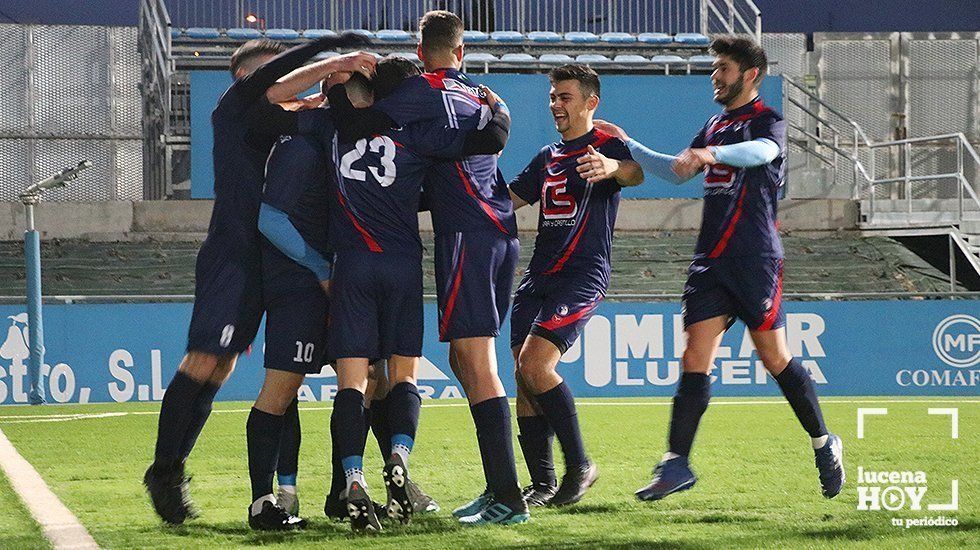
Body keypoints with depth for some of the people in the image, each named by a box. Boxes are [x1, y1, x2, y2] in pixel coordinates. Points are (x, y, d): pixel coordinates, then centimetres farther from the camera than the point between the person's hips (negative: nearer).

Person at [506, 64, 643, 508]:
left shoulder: (607, 146, -1)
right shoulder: (547, 158, 21)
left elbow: (635, 172, -24)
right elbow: (506, 197, 28)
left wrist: (612, 167, -47)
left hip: (583, 275, -7)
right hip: (538, 277, 7)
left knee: (535, 365, -20)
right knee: (524, 375, -1)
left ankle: (579, 466, -9)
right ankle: (542, 483, 4)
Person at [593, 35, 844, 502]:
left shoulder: (767, 121, -4)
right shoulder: (715, 126, 19)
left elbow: (762, 151, -28)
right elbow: (678, 172, 30)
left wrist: (712, 154, -47)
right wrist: (628, 146, 20)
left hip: (756, 260, -6)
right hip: (710, 261, 6)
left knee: (775, 358, -2)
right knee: (695, 359, -3)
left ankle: (824, 445, 16)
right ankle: (676, 464, -8)